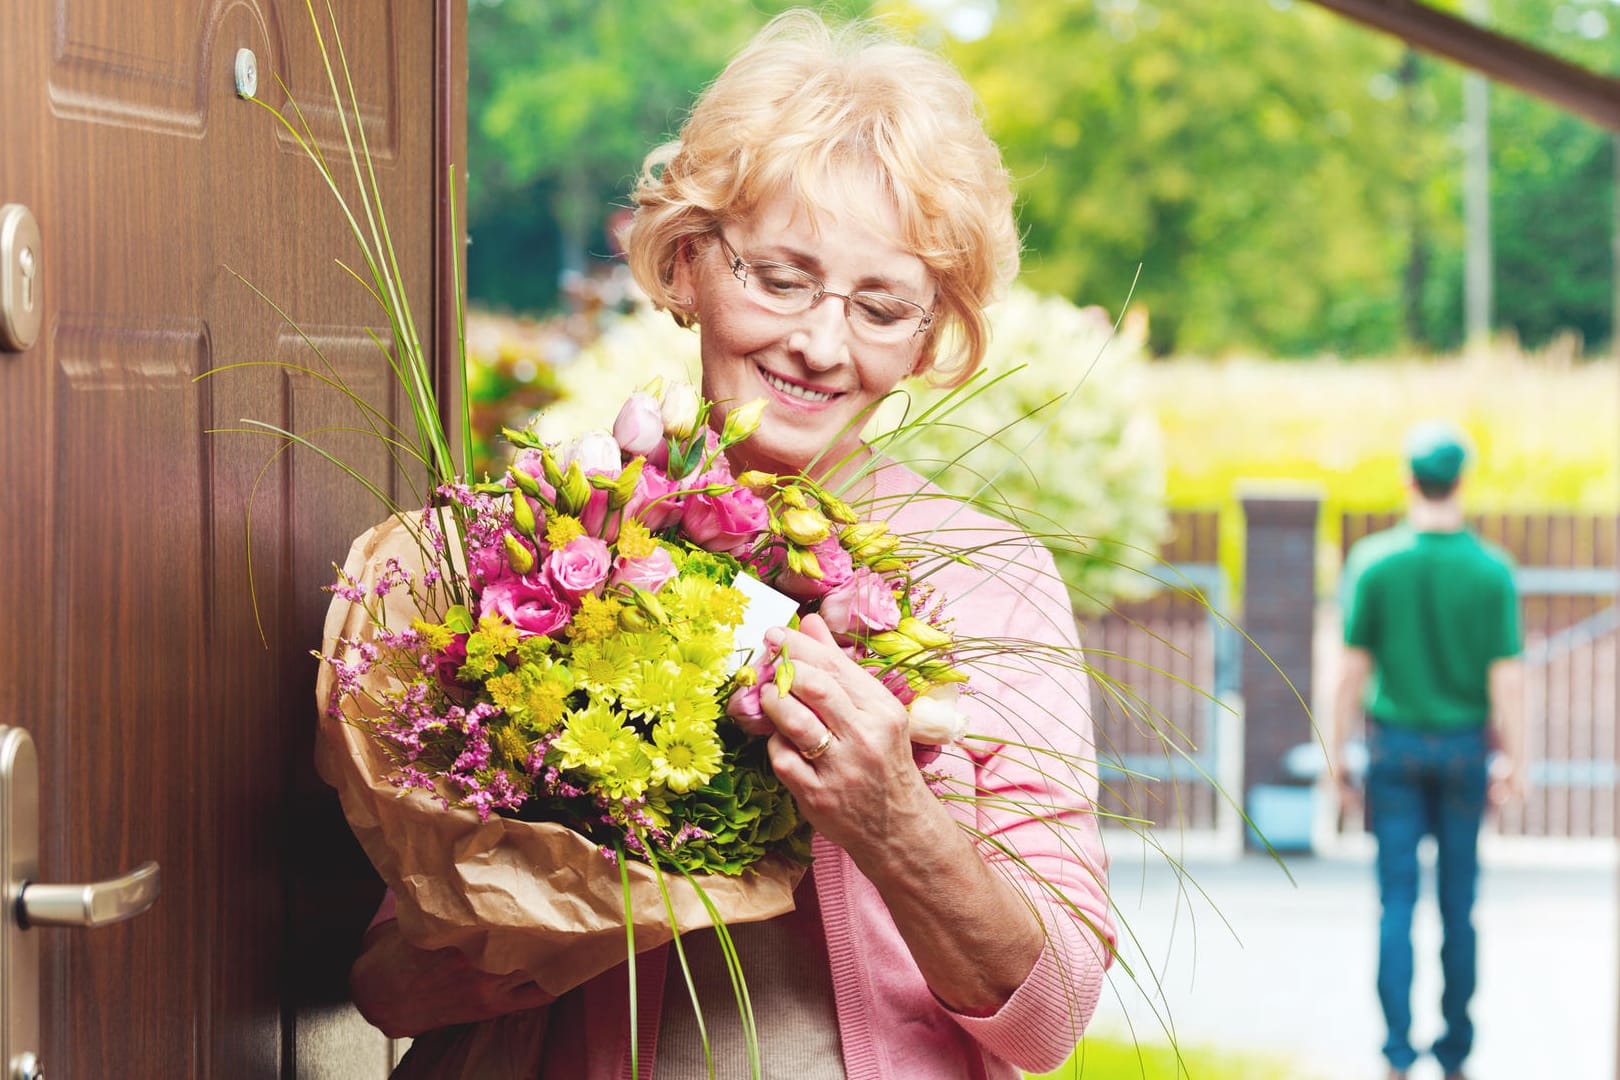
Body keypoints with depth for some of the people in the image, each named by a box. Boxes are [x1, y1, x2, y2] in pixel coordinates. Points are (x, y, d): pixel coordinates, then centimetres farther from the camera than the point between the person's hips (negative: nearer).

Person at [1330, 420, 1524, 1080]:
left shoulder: (1374, 562, -8)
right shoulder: (1492, 572, -7)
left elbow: (1353, 669, -6)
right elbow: (1508, 679, -9)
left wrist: (1338, 758, 1)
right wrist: (1514, 764, -1)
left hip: (1395, 748, 0)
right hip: (1464, 748, 1)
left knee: (1397, 902, 2)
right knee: (1458, 905, 10)